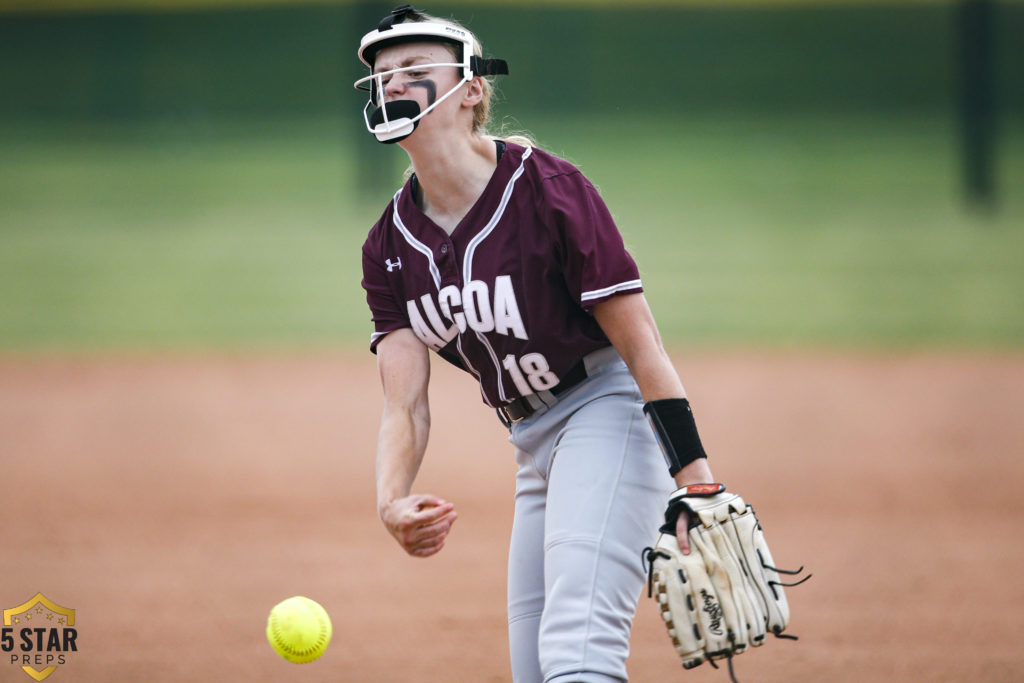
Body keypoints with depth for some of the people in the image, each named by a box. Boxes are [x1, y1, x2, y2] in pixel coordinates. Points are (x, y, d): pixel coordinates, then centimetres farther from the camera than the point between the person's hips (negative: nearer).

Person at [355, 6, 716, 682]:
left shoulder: (550, 190, -16)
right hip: (536, 443, 8)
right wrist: (391, 501, -26)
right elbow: (405, 404, -4)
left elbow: (643, 347, -16)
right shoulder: (389, 246, 3)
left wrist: (697, 488, -23)